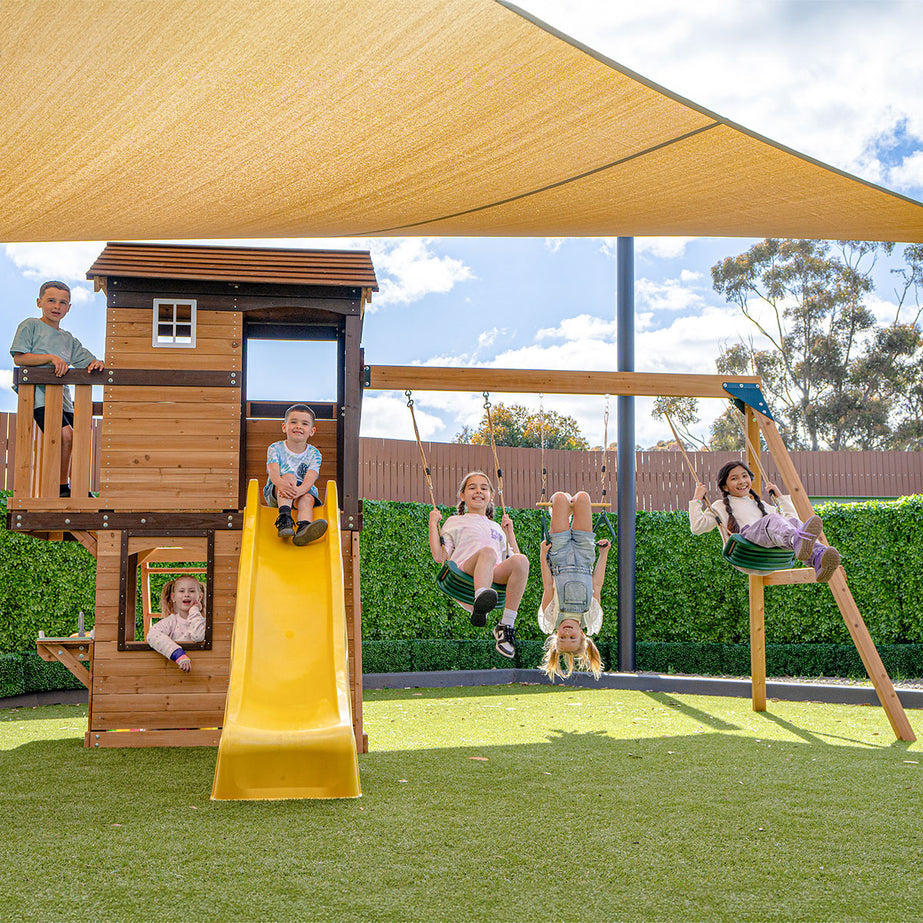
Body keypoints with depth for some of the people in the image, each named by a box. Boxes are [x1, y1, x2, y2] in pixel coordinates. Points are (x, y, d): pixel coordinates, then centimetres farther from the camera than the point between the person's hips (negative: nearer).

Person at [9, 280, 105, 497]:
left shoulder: (69, 339, 24)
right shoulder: (30, 326, 7)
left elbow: (89, 361, 22)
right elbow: (19, 357, -4)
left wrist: (96, 363, -3)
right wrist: (51, 357, -15)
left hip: (63, 398, 7)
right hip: (39, 395, -7)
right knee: (66, 435, -23)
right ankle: (62, 488, -11)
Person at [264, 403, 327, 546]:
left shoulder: (314, 454, 2)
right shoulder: (275, 449, 1)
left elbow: (310, 479, -16)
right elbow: (273, 471, -19)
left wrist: (299, 490, -40)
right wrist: (281, 483, -44)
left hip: (303, 491, 1)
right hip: (274, 494, -1)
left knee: (308, 499, -32)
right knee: (289, 476, -29)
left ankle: (303, 529, -63)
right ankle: (284, 518, -48)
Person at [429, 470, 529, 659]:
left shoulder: (496, 528, 38)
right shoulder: (455, 522, 27)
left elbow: (512, 558, 29)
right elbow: (439, 557, 12)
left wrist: (509, 532, 27)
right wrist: (433, 524, 12)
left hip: (496, 576, 3)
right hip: (463, 571, -3)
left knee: (521, 560, -31)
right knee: (488, 551, -37)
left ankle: (506, 625, -35)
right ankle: (480, 604, -66)